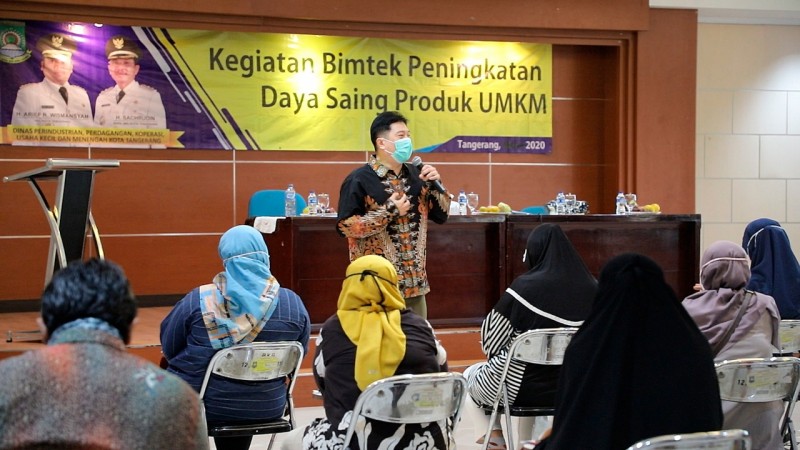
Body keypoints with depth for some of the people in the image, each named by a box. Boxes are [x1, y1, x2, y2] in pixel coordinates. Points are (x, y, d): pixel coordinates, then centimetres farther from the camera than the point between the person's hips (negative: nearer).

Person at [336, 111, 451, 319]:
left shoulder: (416, 175, 10)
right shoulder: (360, 179, -10)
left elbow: (441, 216, 14)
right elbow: (345, 226, -16)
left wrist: (435, 184, -2)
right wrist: (388, 212, -19)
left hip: (414, 281, 6)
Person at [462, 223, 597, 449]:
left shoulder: (524, 287, -19)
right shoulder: (592, 289, -8)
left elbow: (489, 342, -11)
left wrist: (503, 357, 11)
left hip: (520, 387, -4)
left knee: (470, 375, 27)